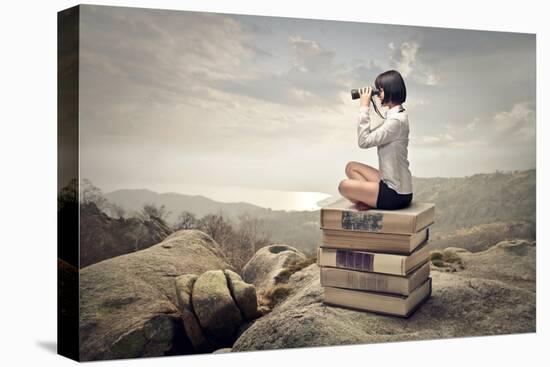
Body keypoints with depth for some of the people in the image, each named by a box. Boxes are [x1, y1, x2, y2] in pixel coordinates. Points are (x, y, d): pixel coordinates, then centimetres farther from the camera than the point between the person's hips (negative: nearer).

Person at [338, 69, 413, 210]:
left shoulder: (397, 120, -21)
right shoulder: (393, 115, 10)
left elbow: (364, 141, -21)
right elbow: (370, 136, 12)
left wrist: (364, 108, -16)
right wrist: (365, 108, 4)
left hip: (396, 194, -10)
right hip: (390, 182, 10)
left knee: (344, 186, -11)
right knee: (351, 167, 13)